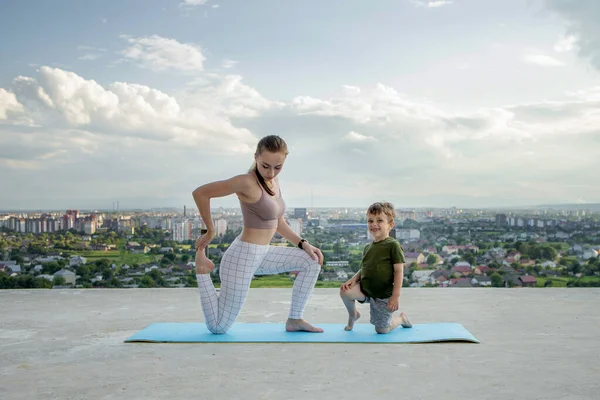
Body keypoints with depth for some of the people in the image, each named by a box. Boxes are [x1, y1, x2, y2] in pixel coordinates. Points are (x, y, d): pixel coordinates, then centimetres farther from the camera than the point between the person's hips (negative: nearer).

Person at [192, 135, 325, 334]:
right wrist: (210, 231, -9)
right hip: (243, 257, -8)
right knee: (219, 327, -1)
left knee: (312, 261, 8)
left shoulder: (273, 181, 6)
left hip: (261, 255, 9)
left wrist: (303, 243, 5)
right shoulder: (247, 182, -21)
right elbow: (199, 192, -20)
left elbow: (277, 222, 15)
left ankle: (294, 319, 14)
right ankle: (202, 268, 13)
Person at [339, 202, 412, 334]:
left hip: (383, 295, -5)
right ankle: (353, 314, 8)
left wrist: (395, 296, -19)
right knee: (345, 291, -23)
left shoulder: (393, 245, -13)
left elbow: (399, 271, -14)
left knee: (381, 329, 0)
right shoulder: (368, 247, 8)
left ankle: (401, 318, 33)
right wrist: (353, 279, -7)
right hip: (365, 289, 5)